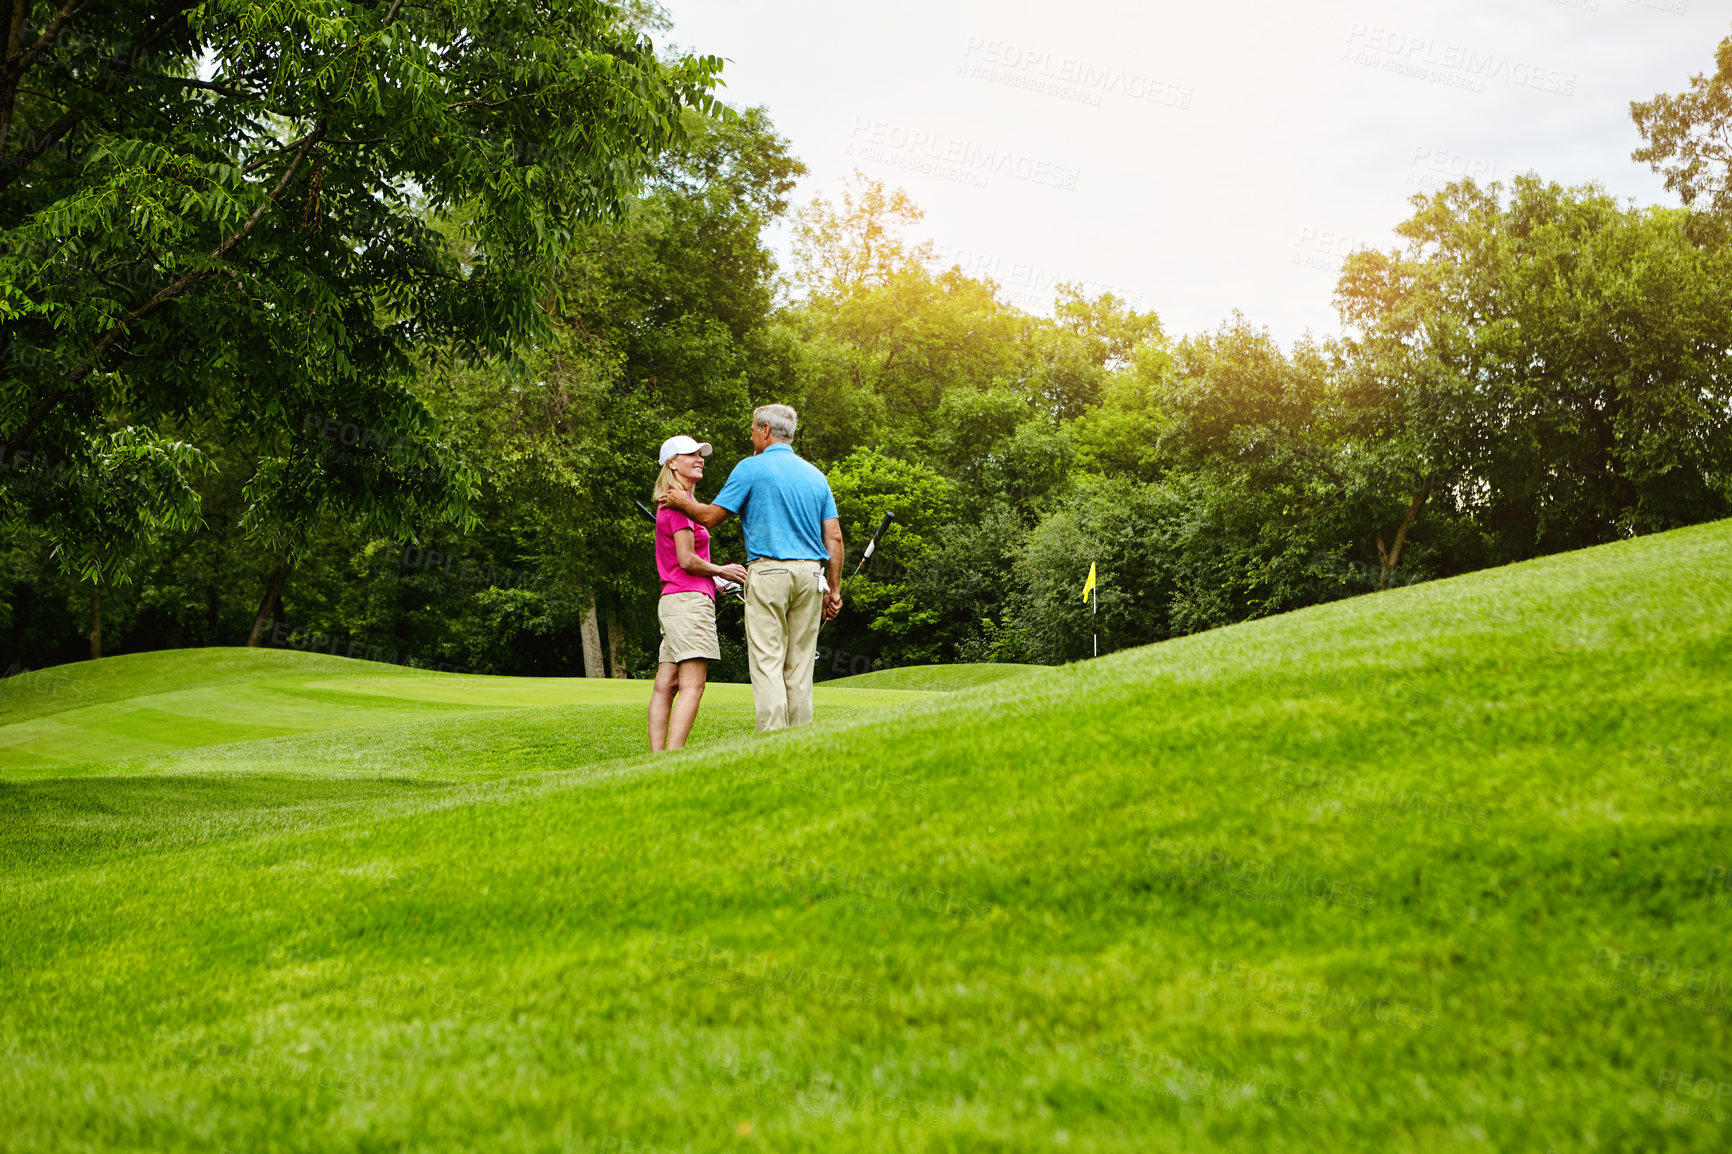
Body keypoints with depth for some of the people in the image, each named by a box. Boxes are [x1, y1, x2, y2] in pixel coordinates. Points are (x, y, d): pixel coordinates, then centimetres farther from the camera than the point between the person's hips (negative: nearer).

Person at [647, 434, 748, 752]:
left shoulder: (670, 504, 22)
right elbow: (687, 560, -14)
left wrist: (718, 577, 15)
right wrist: (722, 571, 1)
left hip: (672, 599, 10)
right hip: (689, 598, -10)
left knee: (666, 685, 5)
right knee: (692, 686, -13)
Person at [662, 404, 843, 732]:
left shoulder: (751, 468, 0)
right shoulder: (816, 475, 15)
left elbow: (711, 517, 2)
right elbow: (834, 538, 10)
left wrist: (681, 501, 21)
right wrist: (834, 589, 13)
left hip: (768, 571, -5)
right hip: (810, 573, 5)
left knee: (767, 662, -6)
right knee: (800, 665, 8)